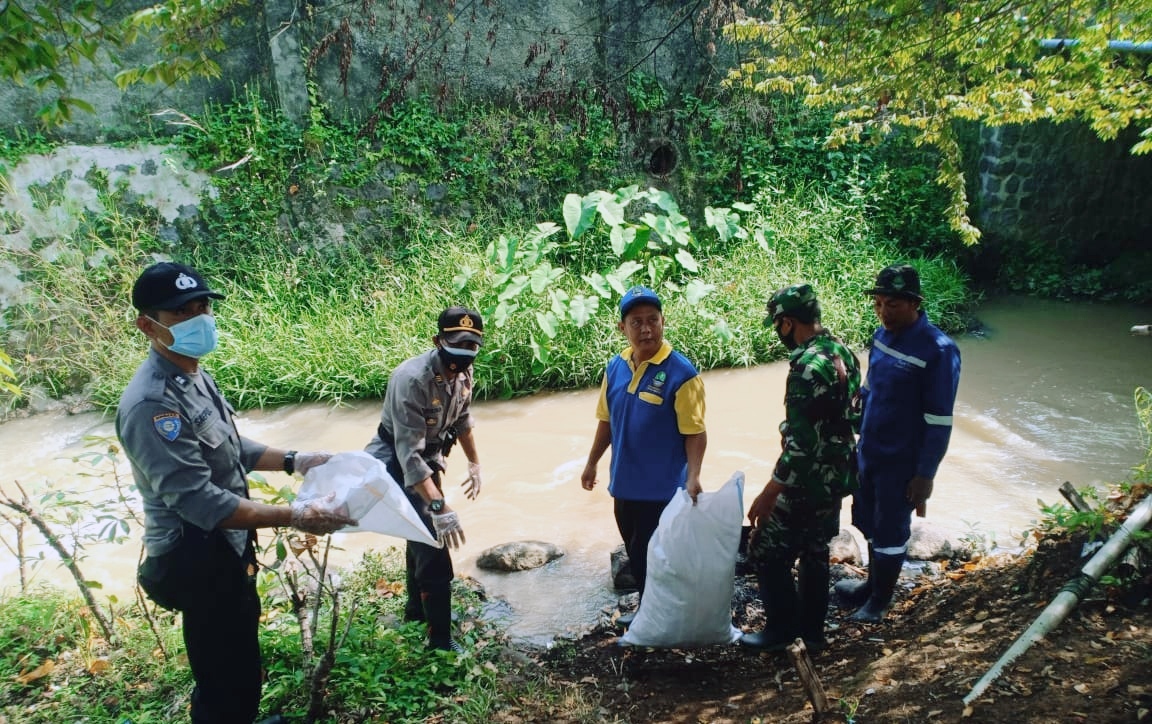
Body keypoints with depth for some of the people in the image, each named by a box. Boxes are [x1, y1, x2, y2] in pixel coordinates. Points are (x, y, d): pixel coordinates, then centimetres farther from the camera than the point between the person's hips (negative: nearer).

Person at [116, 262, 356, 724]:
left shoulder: (195, 377, 5)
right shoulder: (151, 403, -27)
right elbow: (199, 500, -31)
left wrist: (292, 461, 5)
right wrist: (294, 517, -32)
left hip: (227, 548, 10)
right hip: (198, 562, -10)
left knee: (237, 666, 27)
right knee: (227, 678, 5)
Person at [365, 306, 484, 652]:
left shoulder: (463, 372, -11)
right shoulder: (412, 379, -34)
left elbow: (462, 420, 9)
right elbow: (409, 453, -40)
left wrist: (474, 463, 16)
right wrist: (438, 505, -47)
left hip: (429, 458, 8)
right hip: (397, 462, -8)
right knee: (431, 546, -12)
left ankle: (417, 607, 46)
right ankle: (439, 639, 0)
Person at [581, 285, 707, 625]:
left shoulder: (681, 373, -17)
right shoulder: (615, 367, 1)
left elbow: (695, 432, -17)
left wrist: (693, 476, -27)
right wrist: (592, 463, 16)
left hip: (662, 488, -6)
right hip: (624, 483, 6)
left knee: (654, 558, 7)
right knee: (635, 555, 19)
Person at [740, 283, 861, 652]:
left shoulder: (807, 367, -27)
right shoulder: (842, 351, 2)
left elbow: (802, 444, -28)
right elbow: (853, 414, 12)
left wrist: (768, 494, -22)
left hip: (809, 482, -9)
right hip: (838, 476, 9)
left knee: (766, 551, 8)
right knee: (815, 551, 22)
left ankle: (782, 629, 21)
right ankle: (812, 629, 34)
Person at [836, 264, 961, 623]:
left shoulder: (938, 351, -22)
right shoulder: (882, 334, 0)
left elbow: (939, 422, -19)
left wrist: (925, 475, -17)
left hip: (900, 463, -7)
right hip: (868, 452, 7)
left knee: (890, 532, 10)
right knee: (867, 522, 21)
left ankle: (880, 599, 29)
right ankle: (874, 582, 42)